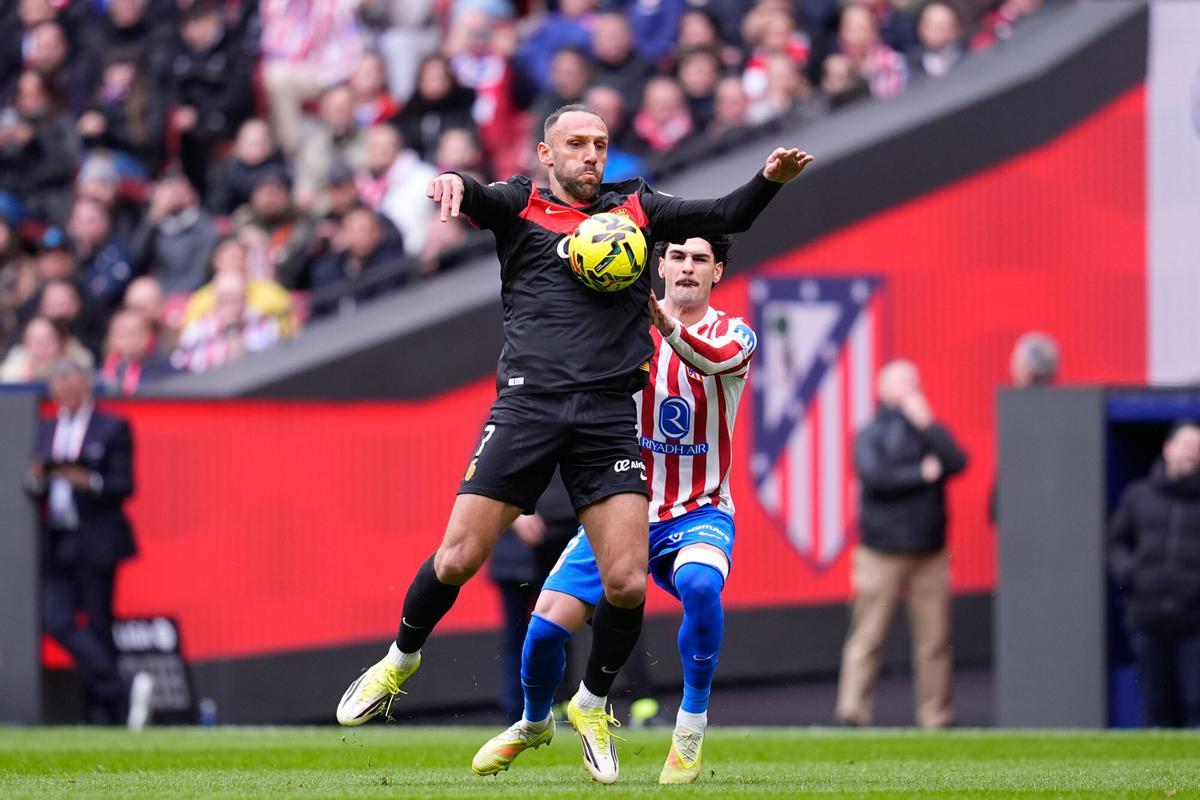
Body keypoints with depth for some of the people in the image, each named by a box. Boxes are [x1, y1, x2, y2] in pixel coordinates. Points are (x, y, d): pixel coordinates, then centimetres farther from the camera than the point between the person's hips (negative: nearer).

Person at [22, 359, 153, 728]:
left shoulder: (112, 428, 2)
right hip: (58, 542, 5)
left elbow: (124, 486, -5)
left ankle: (103, 711, 0)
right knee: (57, 621, -7)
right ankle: (121, 692, -4)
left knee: (99, 626, -4)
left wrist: (90, 482, -22)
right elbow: (35, 489, 17)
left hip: (96, 542, -5)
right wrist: (36, 479, -6)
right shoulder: (47, 430, 18)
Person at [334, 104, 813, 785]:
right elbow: (472, 199, -10)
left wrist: (769, 180, -6)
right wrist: (454, 182, -34)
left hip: (609, 415, 2)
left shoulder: (635, 209, 17)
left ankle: (593, 704, 17)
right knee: (457, 559, -6)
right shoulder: (521, 207, 10)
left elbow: (726, 217, 14)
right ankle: (402, 660, 23)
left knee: (628, 584, -8)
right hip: (528, 402, -2)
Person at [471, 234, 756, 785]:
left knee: (699, 584, -36)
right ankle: (534, 723, 25)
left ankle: (691, 730, -19)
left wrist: (666, 325, -52)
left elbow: (713, 359, -31)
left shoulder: (733, 335, -6)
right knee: (546, 626, -8)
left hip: (699, 513, -2)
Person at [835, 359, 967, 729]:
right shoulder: (871, 434, 3)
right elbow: (874, 476, -13)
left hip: (929, 555, 4)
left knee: (934, 639, 1)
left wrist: (926, 424, -7)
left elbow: (957, 462, -2)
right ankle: (851, 711, -7)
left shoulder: (929, 430, 15)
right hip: (882, 554, -4)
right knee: (867, 636, -7)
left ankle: (936, 715, 6)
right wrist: (922, 473, -7)